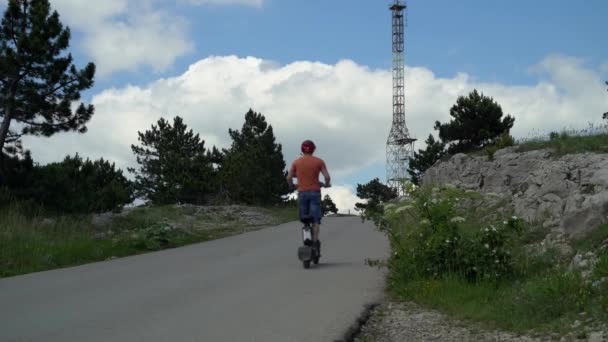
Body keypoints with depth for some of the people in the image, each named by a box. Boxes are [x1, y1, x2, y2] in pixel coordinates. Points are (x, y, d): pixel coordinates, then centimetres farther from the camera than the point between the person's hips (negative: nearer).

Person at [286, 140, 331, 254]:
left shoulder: (296, 162, 4)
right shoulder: (319, 161, 0)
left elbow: (289, 178, 0)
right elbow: (327, 177, -6)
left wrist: (292, 186, 19)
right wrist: (327, 184, 14)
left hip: (302, 192, 2)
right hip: (315, 192, -1)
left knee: (304, 219, 12)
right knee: (316, 219, -2)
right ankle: (315, 240, -13)